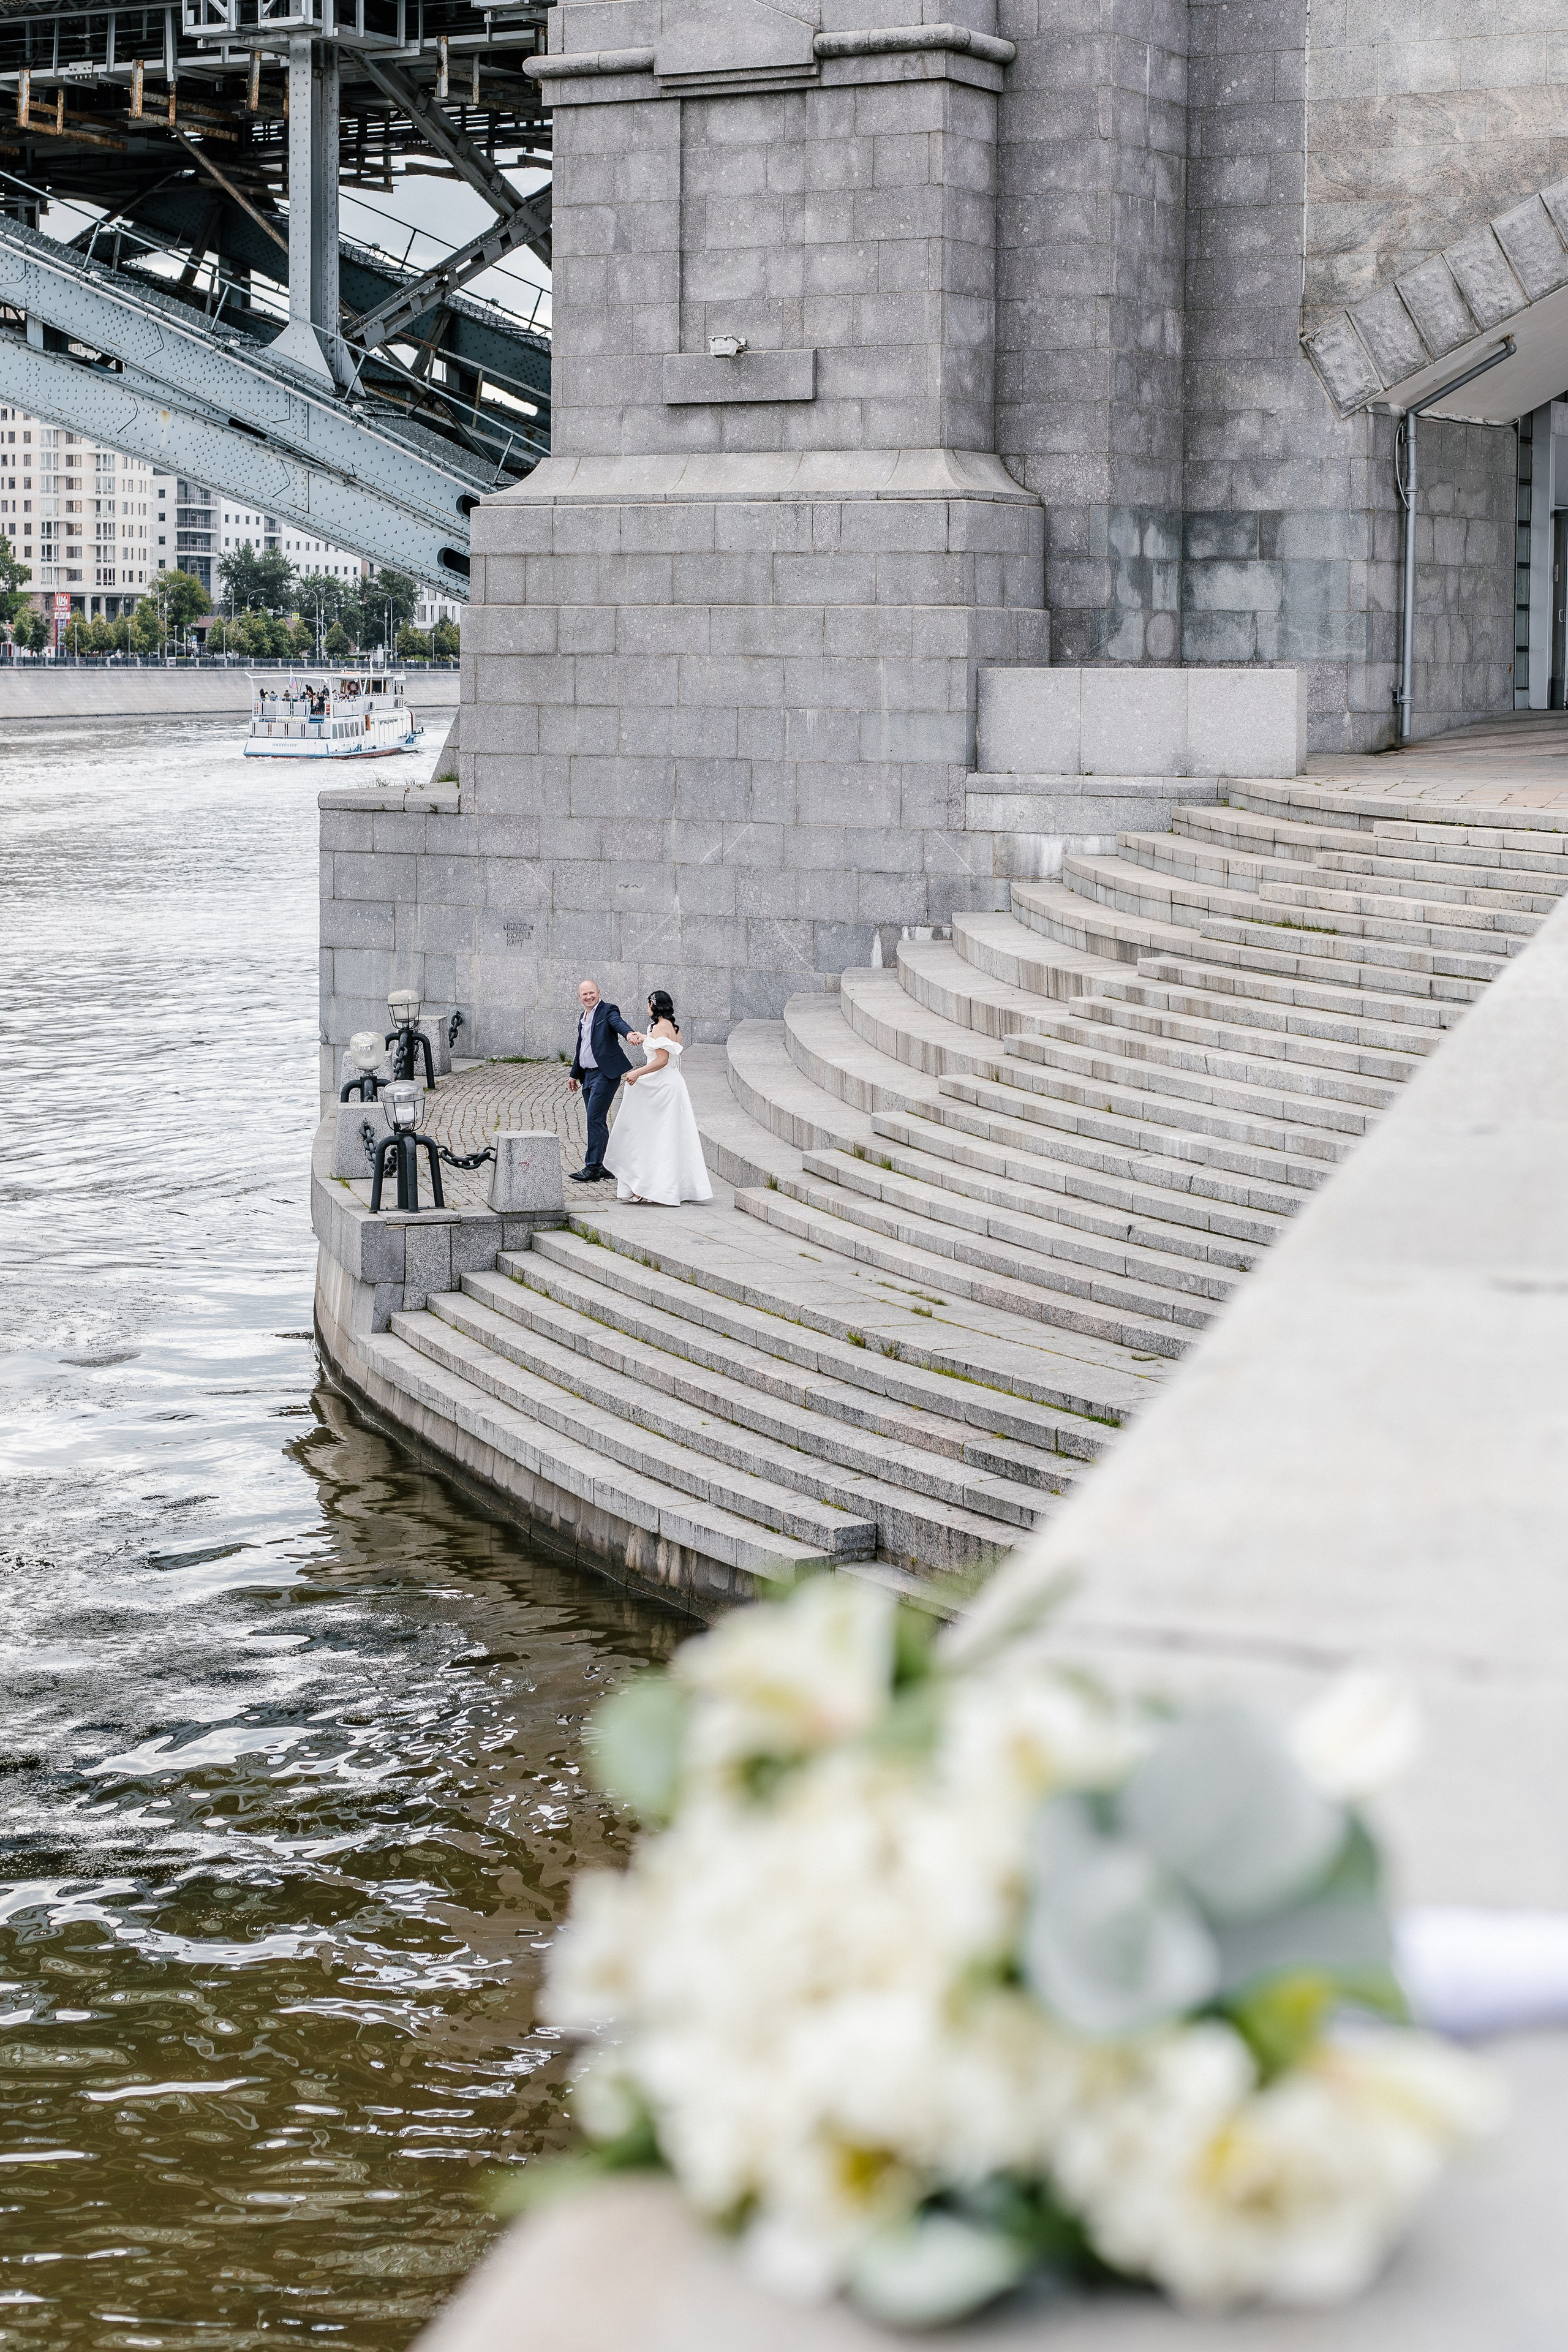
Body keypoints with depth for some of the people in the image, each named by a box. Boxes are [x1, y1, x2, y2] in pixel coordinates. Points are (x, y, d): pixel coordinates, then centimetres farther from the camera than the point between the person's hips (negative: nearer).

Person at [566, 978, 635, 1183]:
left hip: (605, 1074, -9)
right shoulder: (583, 1017, 19)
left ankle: (594, 1166, -13)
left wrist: (628, 1033, -50)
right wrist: (575, 1074, 31)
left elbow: (618, 1023, -28)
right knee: (596, 1121, 10)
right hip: (588, 1075, 9)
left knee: (595, 1119, -13)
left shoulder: (608, 1011, -6)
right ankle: (603, 1167, 16)